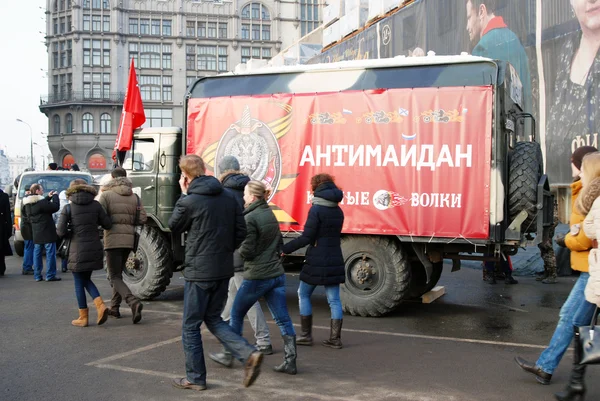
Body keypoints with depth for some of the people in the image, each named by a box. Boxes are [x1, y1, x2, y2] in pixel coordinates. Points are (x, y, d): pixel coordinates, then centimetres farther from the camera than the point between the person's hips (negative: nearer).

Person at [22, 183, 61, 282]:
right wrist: (55, 196, -4)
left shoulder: (27, 204, 8)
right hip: (47, 233, -8)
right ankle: (50, 275, 0)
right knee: (50, 253, -1)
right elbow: (55, 207, -17)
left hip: (36, 233, 8)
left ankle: (37, 276, 13)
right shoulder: (40, 202, -19)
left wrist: (49, 197, 16)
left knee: (37, 253, 11)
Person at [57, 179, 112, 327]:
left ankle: (83, 317, 14)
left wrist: (71, 226, 11)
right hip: (95, 248, 3)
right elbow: (108, 225, 1)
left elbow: (60, 232, -10)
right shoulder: (95, 205, 0)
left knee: (79, 283, 10)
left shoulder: (68, 208, -6)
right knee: (86, 280, 19)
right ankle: (101, 305, 0)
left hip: (78, 250, -3)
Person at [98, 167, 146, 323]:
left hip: (113, 239, -5)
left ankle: (133, 302, -24)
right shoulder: (134, 197, 8)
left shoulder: (106, 195, -5)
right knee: (118, 274, 21)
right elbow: (142, 218, 3)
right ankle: (114, 307, 26)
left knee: (115, 277, -3)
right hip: (129, 239, 5)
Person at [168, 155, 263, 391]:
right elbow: (241, 232, 5)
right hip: (224, 270, 6)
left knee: (190, 327, 10)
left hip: (199, 272, -6)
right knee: (213, 319, 20)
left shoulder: (189, 201, -15)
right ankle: (249, 354, 4)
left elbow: (174, 228, 3)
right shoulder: (229, 197, 3)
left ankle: (195, 378, 19)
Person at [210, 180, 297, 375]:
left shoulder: (250, 218, -14)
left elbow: (247, 251, -15)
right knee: (283, 319, 5)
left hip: (256, 276, -7)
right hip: (277, 274, 7)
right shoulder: (271, 214, 10)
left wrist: (237, 248, 4)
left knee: (236, 315, 12)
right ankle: (290, 362, 5)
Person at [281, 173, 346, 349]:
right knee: (334, 299, 8)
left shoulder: (316, 209, -13)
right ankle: (335, 338, 9)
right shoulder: (338, 211, 10)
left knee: (304, 294, 10)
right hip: (334, 260, 6)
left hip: (317, 260, -6)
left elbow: (306, 238, -16)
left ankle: (306, 335, 11)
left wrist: (285, 249, -11)